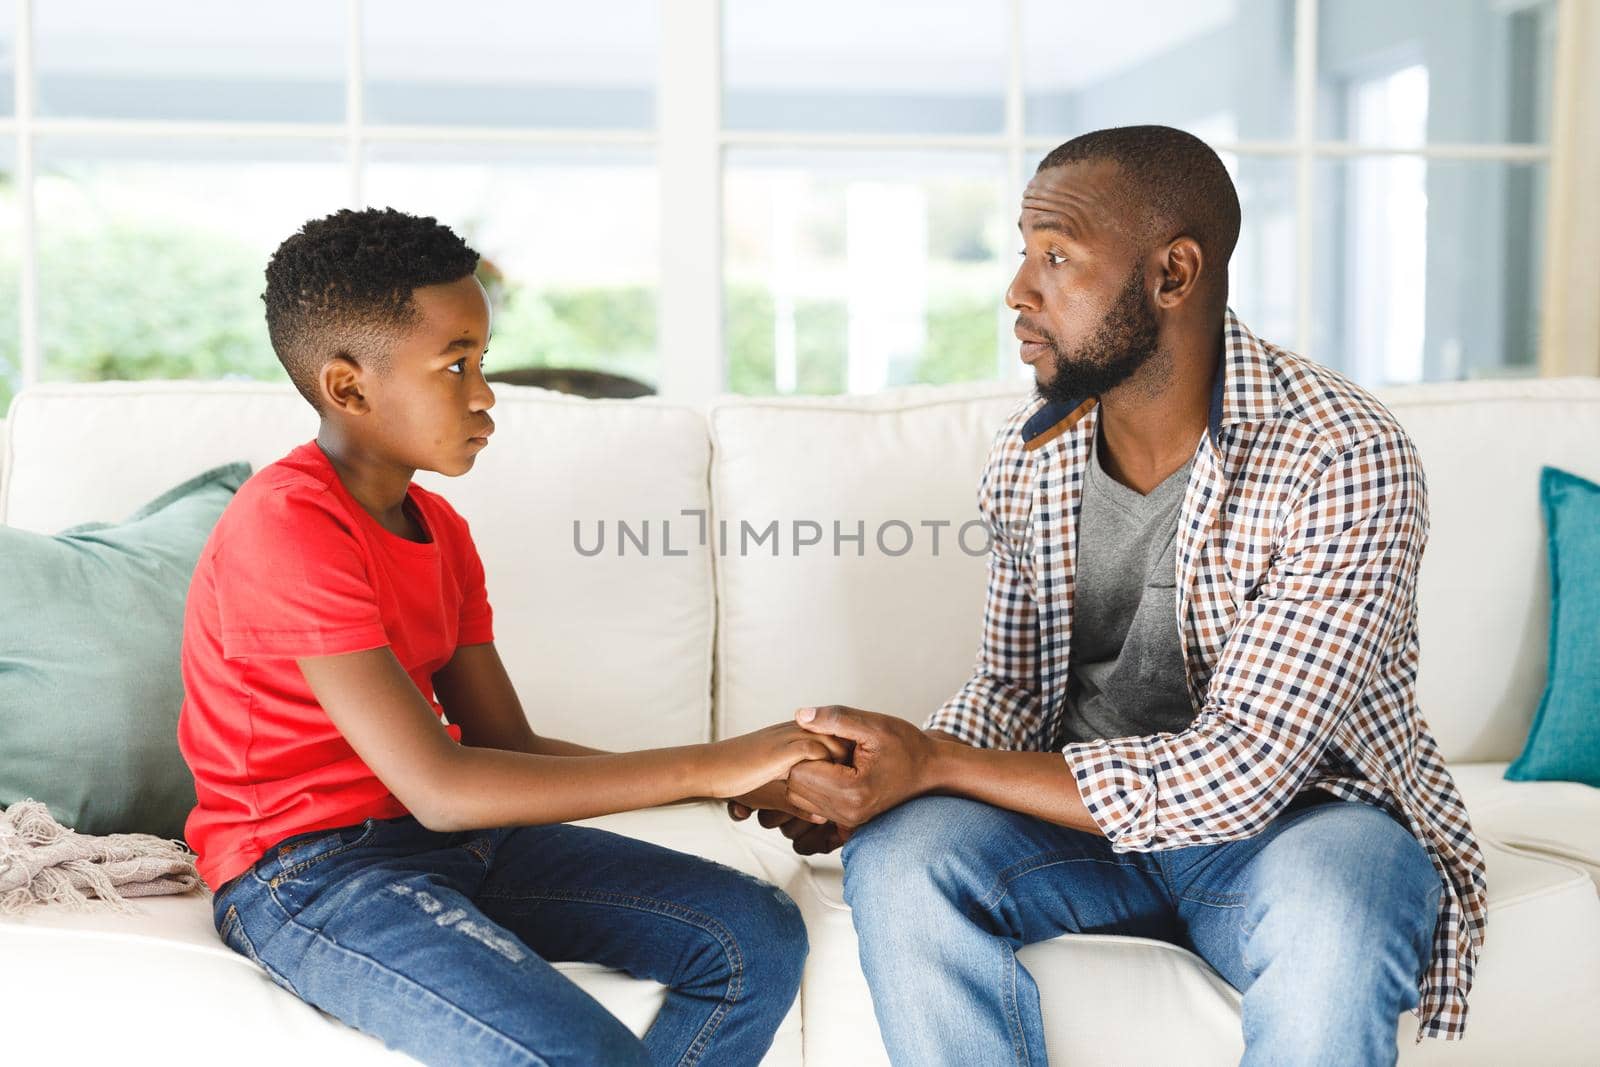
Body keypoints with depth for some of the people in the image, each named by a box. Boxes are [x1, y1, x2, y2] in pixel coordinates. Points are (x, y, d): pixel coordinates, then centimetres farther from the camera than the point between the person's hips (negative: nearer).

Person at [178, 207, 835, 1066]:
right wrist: (709, 766, -23)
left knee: (760, 939, -3)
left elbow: (507, 744, 6)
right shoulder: (285, 528, -19)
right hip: (309, 871, -8)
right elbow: (439, 786, -25)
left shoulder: (440, 529, 10)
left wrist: (749, 777, -7)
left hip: (462, 841, 8)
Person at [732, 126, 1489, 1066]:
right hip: (1085, 805, 5)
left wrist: (934, 763, -27)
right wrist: (881, 775, -15)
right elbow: (1014, 689, 8)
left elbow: (1239, 771, -26)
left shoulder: (1346, 458, -21)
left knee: (1332, 917, -38)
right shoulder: (1027, 460, -2)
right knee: (898, 851, -23)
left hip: (1303, 814, -4)